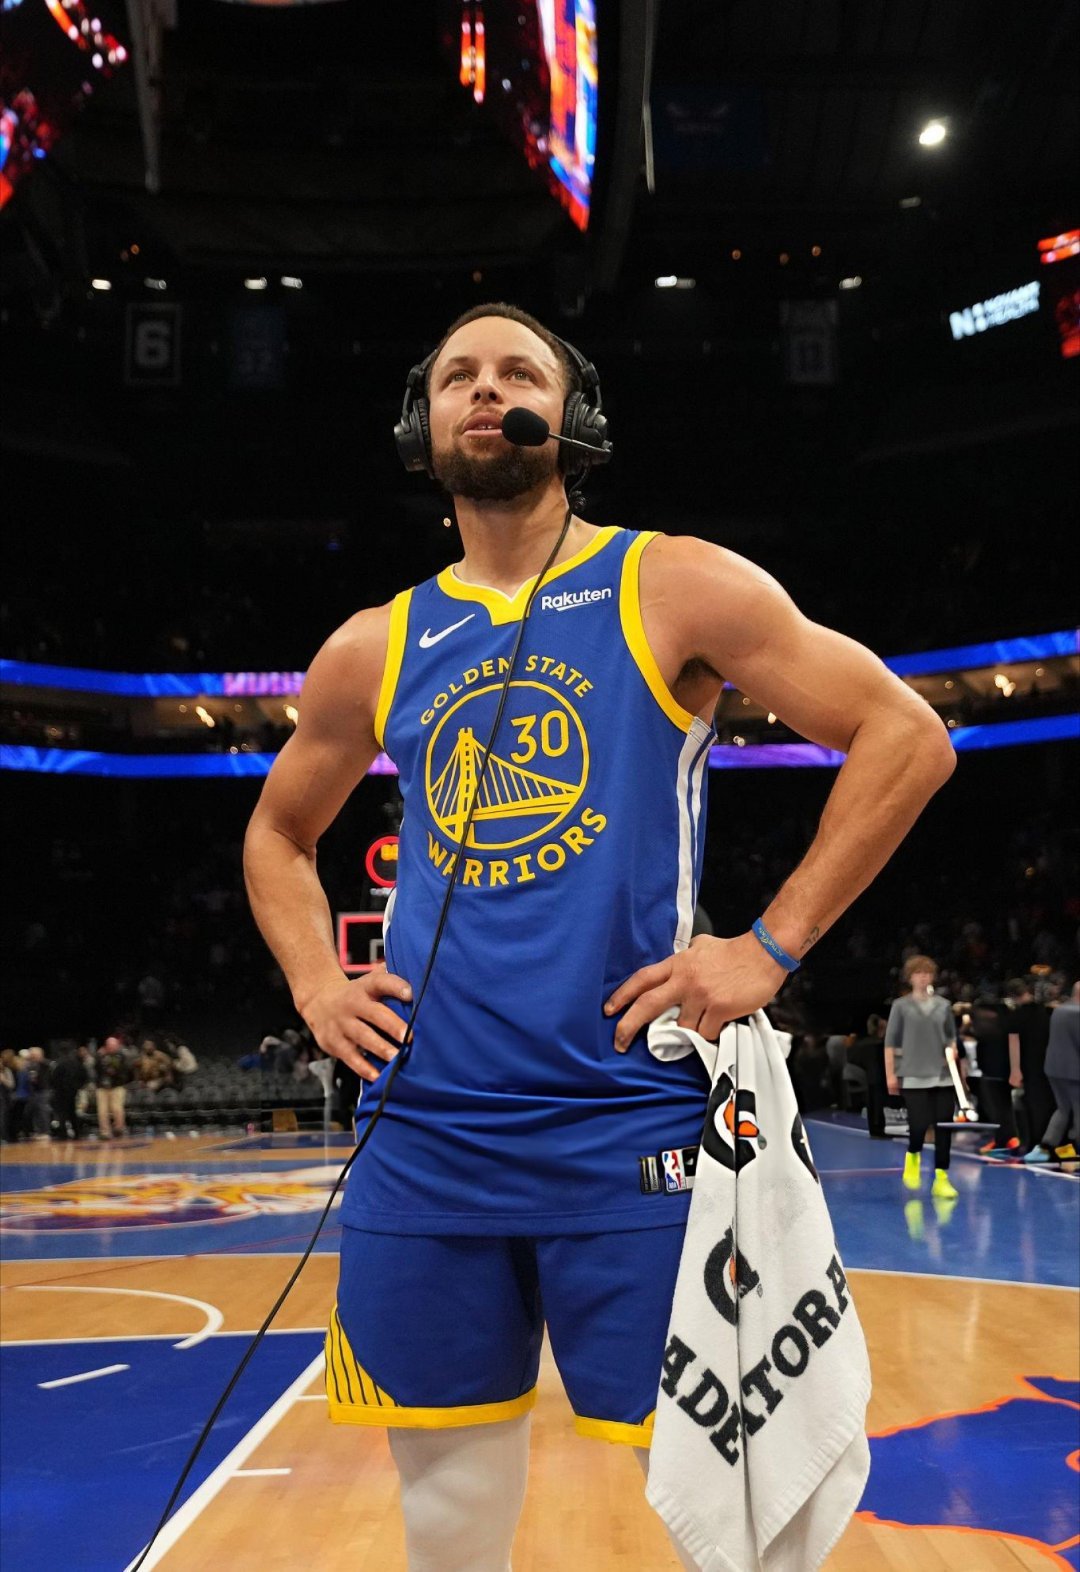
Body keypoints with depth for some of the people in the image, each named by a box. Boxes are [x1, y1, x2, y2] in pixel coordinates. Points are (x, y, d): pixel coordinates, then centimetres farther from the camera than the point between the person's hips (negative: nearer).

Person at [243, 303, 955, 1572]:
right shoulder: (372, 651, 11)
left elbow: (907, 736, -1)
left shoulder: (673, 588, 0)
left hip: (631, 1125, -3)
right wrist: (314, 984, 10)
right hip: (423, 1134, 4)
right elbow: (277, 832, 27)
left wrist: (771, 947, -7)